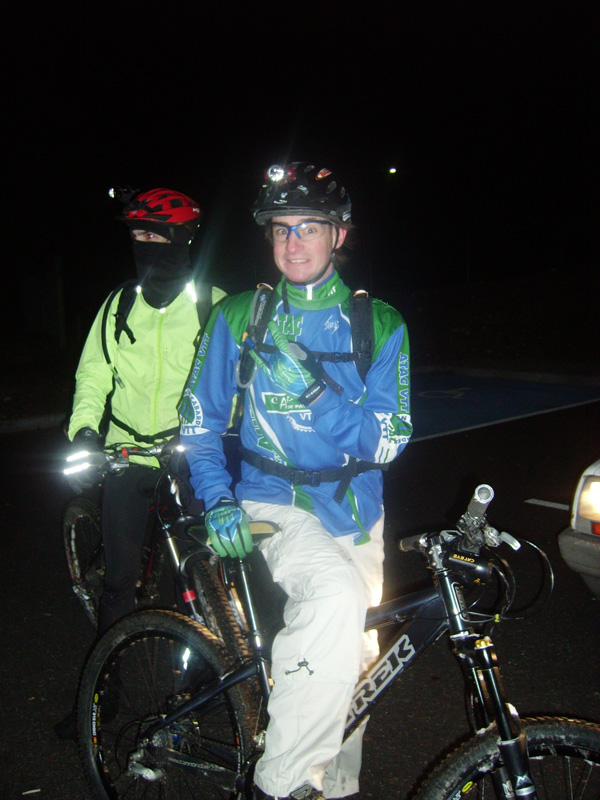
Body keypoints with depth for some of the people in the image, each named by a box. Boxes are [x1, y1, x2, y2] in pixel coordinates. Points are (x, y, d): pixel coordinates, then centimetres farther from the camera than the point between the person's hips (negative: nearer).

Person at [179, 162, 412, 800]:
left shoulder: (379, 325, -3)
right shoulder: (239, 316, -3)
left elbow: (386, 441, -10)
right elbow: (199, 419, 2)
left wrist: (317, 392, -25)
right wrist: (218, 501, -12)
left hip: (355, 513, 3)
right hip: (273, 503, -3)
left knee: (351, 659, 15)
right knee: (336, 597, -33)